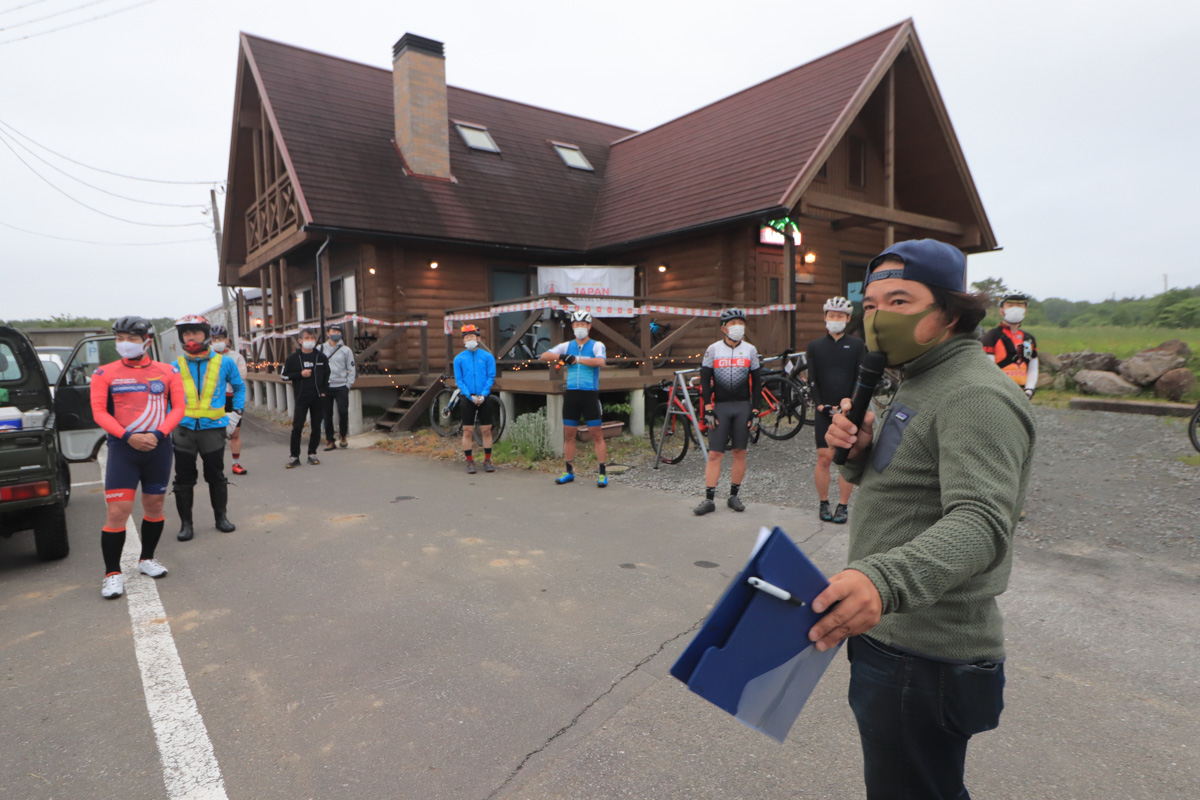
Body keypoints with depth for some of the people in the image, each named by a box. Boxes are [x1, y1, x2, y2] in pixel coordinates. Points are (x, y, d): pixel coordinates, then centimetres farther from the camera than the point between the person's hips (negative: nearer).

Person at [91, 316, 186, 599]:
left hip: (159, 447, 2)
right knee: (117, 510, -7)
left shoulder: (167, 372, 4)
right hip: (122, 448, -2)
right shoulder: (105, 374, 2)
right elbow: (99, 411, -3)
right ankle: (112, 573, 5)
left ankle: (146, 559, 30)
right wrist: (128, 436, -17)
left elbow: (178, 408, 0)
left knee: (154, 505, 12)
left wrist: (157, 434, -14)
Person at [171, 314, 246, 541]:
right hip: (183, 429, 1)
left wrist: (236, 414, 7)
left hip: (213, 428, -1)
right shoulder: (176, 366, 3)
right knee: (184, 479, 6)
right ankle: (186, 523, 19)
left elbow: (239, 387, 16)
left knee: (216, 476, 8)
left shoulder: (224, 363, 1)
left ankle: (221, 517, 25)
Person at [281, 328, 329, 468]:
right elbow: (284, 375, 5)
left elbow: (327, 375, 14)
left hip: (318, 398, 2)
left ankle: (312, 454, 18)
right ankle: (294, 456, 4)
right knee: (297, 427, -5)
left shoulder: (321, 357, 6)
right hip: (301, 398, -2)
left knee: (316, 427, 6)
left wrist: (324, 391, 3)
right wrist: (300, 374, -10)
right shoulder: (293, 358, 2)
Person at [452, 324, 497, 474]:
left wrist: (483, 395, -13)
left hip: (484, 398, 0)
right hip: (467, 398, 0)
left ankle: (487, 460, 13)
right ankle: (470, 462, 10)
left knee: (486, 430, 3)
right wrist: (471, 396, -11)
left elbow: (491, 377, -1)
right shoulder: (459, 358, 3)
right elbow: (459, 380, 1)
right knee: (468, 431, 2)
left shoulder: (488, 356, 2)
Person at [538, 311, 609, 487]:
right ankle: (569, 472, 20)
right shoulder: (567, 346, 10)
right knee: (568, 434, 8)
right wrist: (560, 356, -14)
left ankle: (603, 473, 3)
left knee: (597, 434, -3)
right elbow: (544, 356, 3)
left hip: (590, 395, -4)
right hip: (571, 394, 4)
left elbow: (600, 361, -21)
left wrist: (577, 359, -20)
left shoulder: (597, 345, 0)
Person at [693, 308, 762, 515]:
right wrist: (708, 410, -5)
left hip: (743, 407, 2)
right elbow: (705, 380, 2)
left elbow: (756, 382, 9)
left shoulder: (750, 350, 7)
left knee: (740, 452, 5)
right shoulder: (713, 349, 3)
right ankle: (708, 499, 1)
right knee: (715, 454, -3)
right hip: (720, 407, -1)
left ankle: (734, 496, 18)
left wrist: (755, 411, 2)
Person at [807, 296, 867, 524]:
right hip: (824, 411, 1)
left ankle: (843, 506, 11)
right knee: (824, 458, 0)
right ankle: (824, 504, 12)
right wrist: (819, 403, -8)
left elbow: (861, 378, 1)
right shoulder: (815, 346, 9)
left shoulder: (857, 345, 6)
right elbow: (812, 379, 5)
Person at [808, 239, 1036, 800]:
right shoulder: (920, 384, 12)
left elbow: (980, 521, -34)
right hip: (891, 633, 10)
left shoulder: (976, 395, -20)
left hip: (925, 657, -10)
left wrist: (884, 580, -50)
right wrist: (859, 453, -4)